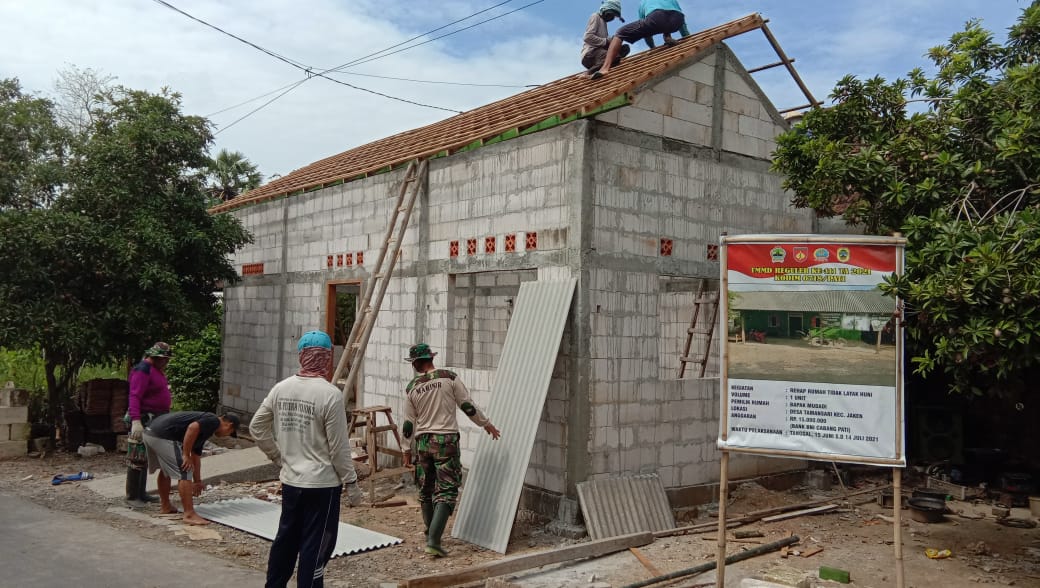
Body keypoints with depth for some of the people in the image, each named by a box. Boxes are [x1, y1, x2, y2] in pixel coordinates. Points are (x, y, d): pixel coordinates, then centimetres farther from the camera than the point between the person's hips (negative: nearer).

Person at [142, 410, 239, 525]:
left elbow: (196, 455, 35)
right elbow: (192, 427, -22)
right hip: (163, 436, -11)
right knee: (185, 473, -6)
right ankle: (189, 515, -6)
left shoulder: (205, 423, 26)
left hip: (150, 433, 11)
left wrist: (197, 481, 42)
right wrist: (186, 455, -15)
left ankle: (165, 507, 42)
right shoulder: (214, 420, -1)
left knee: (165, 470, 29)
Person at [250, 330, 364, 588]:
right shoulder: (330, 394, -18)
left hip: (290, 480, 6)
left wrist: (280, 456, 15)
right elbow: (339, 447, -15)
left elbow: (256, 427, 9)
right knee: (315, 546, 4)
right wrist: (351, 483, -6)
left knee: (285, 538, 21)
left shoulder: (281, 388, 0)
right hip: (322, 484, -6)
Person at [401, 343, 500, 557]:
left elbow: (408, 424, 5)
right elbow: (468, 406, -3)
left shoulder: (412, 388, 1)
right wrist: (487, 424, 11)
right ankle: (433, 540, -14)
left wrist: (407, 451, 16)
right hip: (446, 440, -3)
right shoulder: (450, 378, -6)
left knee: (426, 491, 17)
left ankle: (431, 535, 30)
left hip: (422, 443, 3)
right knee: (446, 491, -2)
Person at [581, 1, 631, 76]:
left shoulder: (603, 21, 30)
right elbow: (587, 37, -13)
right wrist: (606, 41, -14)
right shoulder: (596, 16, 3)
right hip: (590, 54, -9)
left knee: (625, 48, -6)